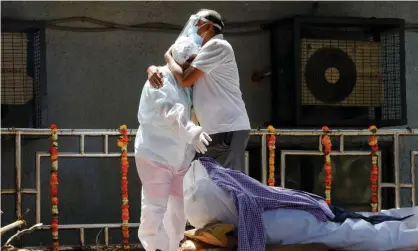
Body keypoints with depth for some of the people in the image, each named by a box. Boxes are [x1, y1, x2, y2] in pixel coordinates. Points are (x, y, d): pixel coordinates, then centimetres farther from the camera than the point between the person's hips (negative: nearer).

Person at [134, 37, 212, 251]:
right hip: (155, 154, -9)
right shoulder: (161, 81, -16)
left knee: (178, 208, 13)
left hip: (180, 158, 9)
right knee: (155, 209, -11)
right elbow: (169, 113, -31)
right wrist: (192, 132, -44)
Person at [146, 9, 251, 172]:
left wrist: (168, 56, 1)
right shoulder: (201, 53, 20)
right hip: (213, 131, 10)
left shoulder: (217, 46, -10)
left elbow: (185, 80, -16)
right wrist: (153, 69, -3)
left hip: (229, 129, -10)